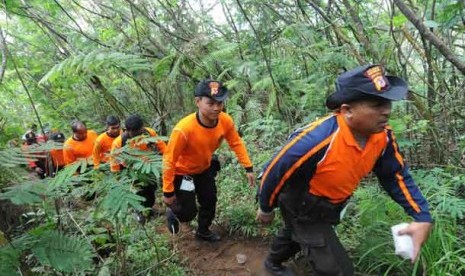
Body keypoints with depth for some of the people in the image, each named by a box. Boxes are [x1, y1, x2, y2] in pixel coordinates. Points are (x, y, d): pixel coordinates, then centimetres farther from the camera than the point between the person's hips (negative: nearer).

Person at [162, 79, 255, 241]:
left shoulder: (225, 121, -25)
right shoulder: (184, 129, -40)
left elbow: (236, 143, -7)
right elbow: (169, 160, -29)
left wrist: (248, 168, -12)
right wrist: (168, 192, -22)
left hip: (204, 168, 5)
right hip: (182, 171, -5)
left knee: (210, 201, 15)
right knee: (188, 212, -1)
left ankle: (203, 231, 43)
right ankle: (172, 213, 35)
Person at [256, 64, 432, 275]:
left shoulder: (383, 136, -20)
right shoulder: (316, 140, -41)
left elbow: (397, 176, -3)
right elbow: (274, 174, -27)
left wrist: (422, 217, -15)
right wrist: (266, 209, -10)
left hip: (327, 207, 7)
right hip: (301, 208, -7)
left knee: (296, 233, 33)